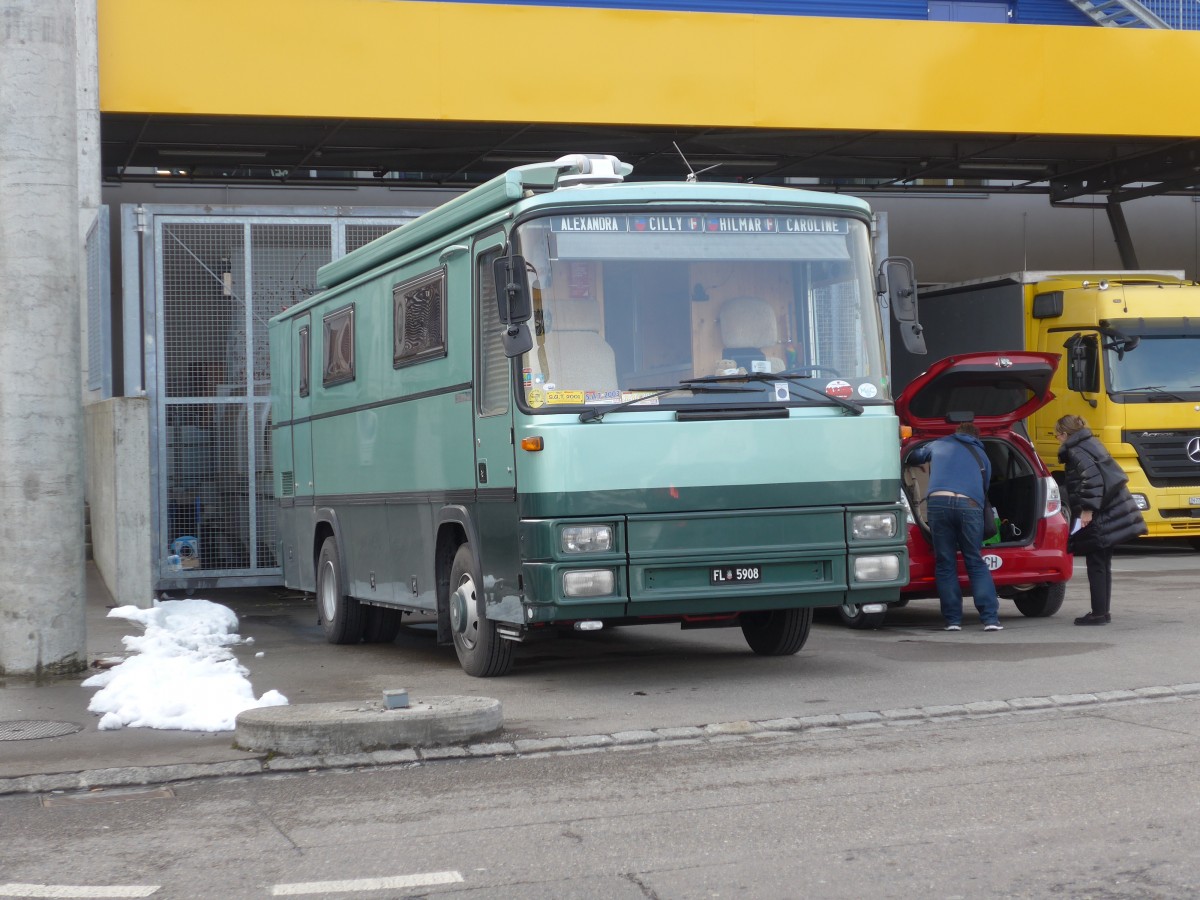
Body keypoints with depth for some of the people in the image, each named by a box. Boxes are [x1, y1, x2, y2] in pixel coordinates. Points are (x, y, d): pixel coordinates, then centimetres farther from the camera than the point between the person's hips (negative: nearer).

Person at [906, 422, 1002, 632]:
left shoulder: (938, 445, 27)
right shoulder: (981, 456, 27)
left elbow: (912, 458, 42)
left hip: (938, 501, 0)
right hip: (969, 505, 0)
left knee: (945, 565, 6)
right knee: (976, 564, 7)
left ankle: (953, 620, 4)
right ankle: (990, 618, -1)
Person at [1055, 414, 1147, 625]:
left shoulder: (1076, 452, -12)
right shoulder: (1092, 444, 16)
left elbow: (1092, 479, -26)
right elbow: (1111, 474, 22)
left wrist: (1088, 509, -25)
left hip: (1099, 520, -10)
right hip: (1113, 511, 10)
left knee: (1096, 565, -4)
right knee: (1103, 564, 15)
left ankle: (1098, 614, -3)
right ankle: (1103, 612, 20)